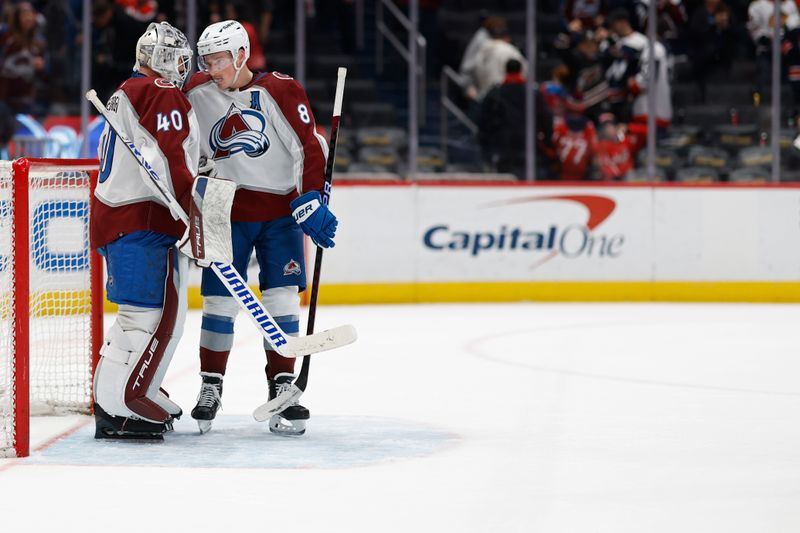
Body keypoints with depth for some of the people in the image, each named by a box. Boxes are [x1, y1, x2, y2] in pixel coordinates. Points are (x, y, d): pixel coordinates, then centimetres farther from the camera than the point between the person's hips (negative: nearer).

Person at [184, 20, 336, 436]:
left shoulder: (281, 91, -10)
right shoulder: (198, 93, 1)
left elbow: (310, 147, -12)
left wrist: (309, 201, -17)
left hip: (280, 211, -2)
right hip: (227, 212, 2)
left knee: (282, 300, -6)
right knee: (219, 301, 1)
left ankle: (282, 391, 1)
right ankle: (210, 389, 14)